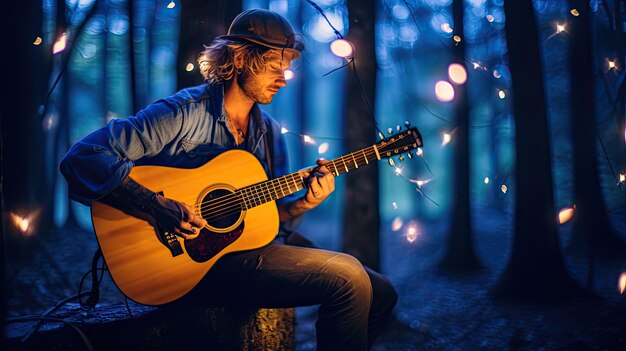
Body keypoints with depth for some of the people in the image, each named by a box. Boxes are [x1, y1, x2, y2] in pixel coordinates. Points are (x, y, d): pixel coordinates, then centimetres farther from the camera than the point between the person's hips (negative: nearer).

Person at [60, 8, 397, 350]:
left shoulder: (269, 132, 12)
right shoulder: (183, 113, -12)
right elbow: (82, 157, -19)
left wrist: (302, 204, -9)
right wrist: (158, 205, -28)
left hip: (257, 244, 8)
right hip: (198, 257, -8)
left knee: (380, 293, 3)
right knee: (349, 277, -20)